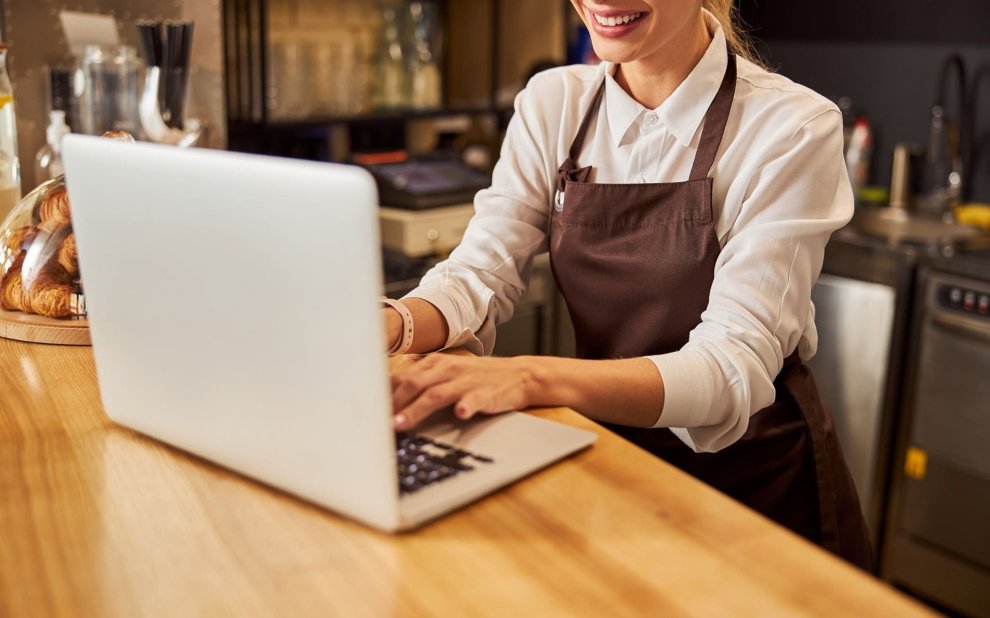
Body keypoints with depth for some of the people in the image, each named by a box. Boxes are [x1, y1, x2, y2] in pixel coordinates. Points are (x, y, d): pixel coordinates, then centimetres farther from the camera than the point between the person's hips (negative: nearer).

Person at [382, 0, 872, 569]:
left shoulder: (792, 127, -16)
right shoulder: (554, 103, -1)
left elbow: (736, 369, -24)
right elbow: (480, 273, -8)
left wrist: (533, 378, -39)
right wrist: (388, 327, -30)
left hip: (757, 487, -3)